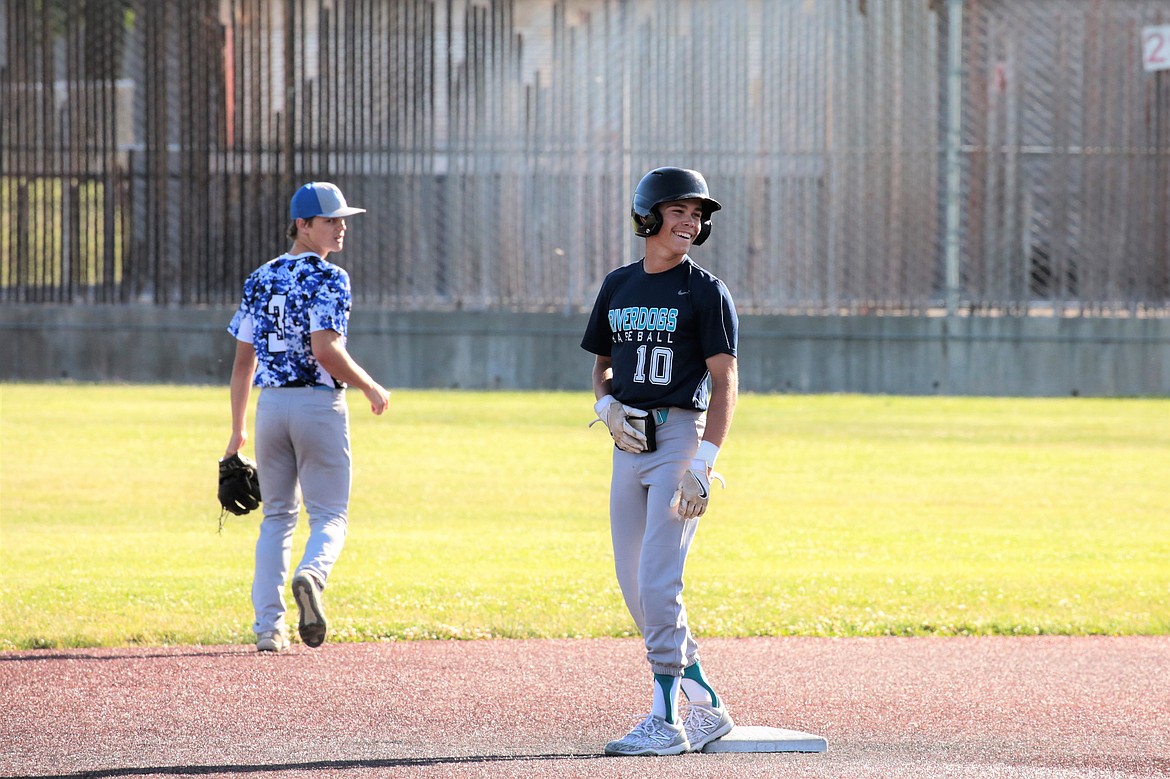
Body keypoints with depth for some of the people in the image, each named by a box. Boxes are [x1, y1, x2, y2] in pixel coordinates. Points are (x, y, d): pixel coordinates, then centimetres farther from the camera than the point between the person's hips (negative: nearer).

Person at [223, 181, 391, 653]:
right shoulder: (328, 277, -10)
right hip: (319, 403, -5)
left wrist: (238, 429, 16)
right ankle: (311, 576, -31)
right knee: (329, 516, 2)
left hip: (270, 405, 5)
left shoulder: (260, 279, 11)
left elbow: (243, 359, 12)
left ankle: (268, 627, 5)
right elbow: (325, 349, -21)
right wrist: (371, 388, -6)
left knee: (277, 517, 14)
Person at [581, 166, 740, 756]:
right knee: (634, 587, 7)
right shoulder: (618, 286, 12)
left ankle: (666, 720, -9)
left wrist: (703, 463, -20)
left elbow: (724, 382, -10)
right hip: (629, 441, 7)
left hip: (681, 436, -7)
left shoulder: (705, 292, -5)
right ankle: (706, 707, 17)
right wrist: (606, 404, -1)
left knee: (658, 583, -13)